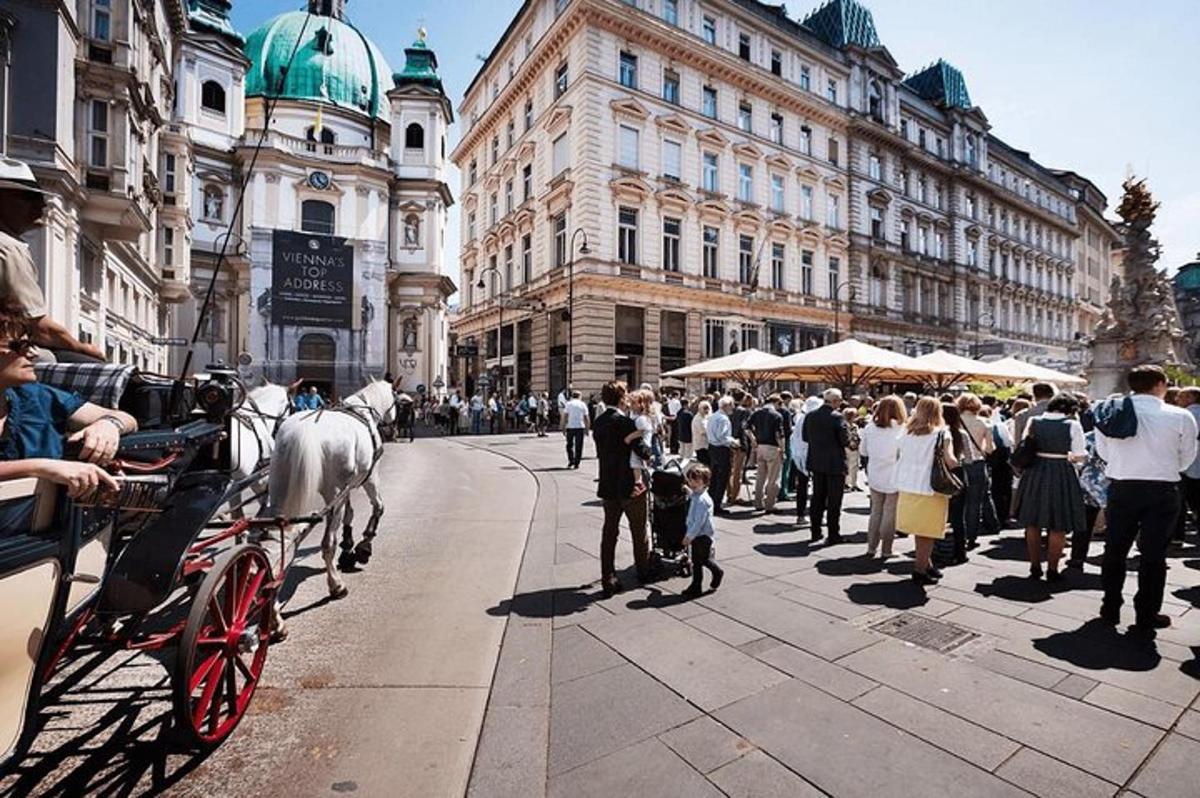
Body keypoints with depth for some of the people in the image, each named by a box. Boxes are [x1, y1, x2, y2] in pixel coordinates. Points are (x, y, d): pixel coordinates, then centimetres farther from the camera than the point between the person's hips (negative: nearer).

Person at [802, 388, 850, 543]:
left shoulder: (810, 416, 1)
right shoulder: (837, 417, -16)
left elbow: (805, 437, 6)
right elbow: (846, 440, -16)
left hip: (816, 463, 5)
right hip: (835, 465, -5)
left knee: (817, 498, 15)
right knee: (834, 501, 4)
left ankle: (815, 532, 21)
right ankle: (833, 535, 10)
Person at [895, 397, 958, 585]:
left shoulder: (907, 433, 3)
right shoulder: (941, 433, -9)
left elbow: (901, 458, 4)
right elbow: (950, 461, -15)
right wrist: (957, 464, 4)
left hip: (907, 488, 4)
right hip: (930, 490, -4)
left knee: (919, 531, 16)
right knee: (928, 533, 6)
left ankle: (926, 564, 29)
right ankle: (920, 571, 10)